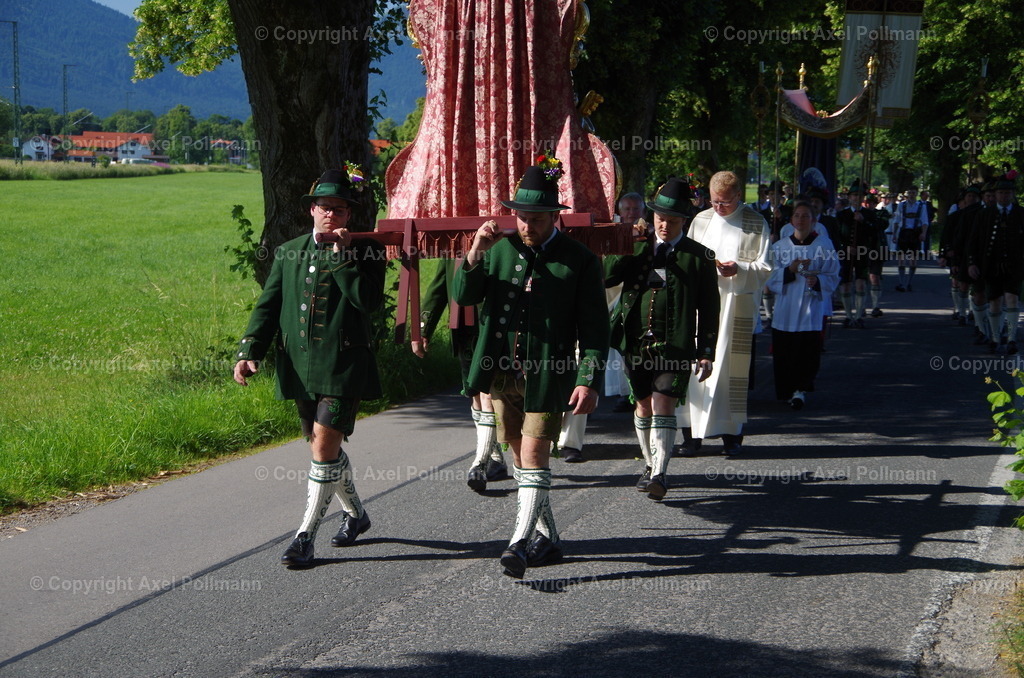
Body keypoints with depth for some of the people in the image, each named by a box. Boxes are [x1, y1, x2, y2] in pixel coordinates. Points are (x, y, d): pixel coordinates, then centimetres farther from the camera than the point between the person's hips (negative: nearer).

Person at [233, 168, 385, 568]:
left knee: (324, 449, -10)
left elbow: (370, 301, -17)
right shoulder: (288, 253, 12)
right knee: (325, 448, 17)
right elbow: (268, 306, 10)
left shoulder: (364, 252, -1)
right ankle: (355, 514, 38)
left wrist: (342, 255, -17)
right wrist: (250, 351, -3)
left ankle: (306, 536, -2)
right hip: (300, 368, 5)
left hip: (342, 368, -5)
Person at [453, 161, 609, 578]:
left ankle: (520, 543, -12)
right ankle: (547, 538, 22)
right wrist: (475, 254, -15)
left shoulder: (580, 261, -5)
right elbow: (463, 297, 0)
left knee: (534, 457, -12)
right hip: (501, 372, 5)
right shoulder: (500, 249, 7)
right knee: (520, 458, 11)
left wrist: (589, 381, -14)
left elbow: (595, 329, -5)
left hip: (547, 373, -5)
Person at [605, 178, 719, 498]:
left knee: (663, 406, -14)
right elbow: (605, 276, 0)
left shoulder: (699, 256, 1)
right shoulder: (636, 247, 9)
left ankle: (659, 474, -14)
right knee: (643, 404, 14)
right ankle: (650, 464, 31)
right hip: (637, 341, 4)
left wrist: (706, 353, -2)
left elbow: (708, 308, 2)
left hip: (675, 346, -4)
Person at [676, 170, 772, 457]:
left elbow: (764, 268, 0)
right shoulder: (701, 220, 13)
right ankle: (691, 433, 0)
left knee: (731, 367, -2)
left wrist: (739, 269, -17)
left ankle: (731, 433, 6)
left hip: (736, 306, -2)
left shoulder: (756, 224, 3)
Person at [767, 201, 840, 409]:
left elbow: (833, 277, 0)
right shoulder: (780, 247, 9)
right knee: (783, 354, 0)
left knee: (808, 352, -10)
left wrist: (817, 281, -20)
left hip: (811, 308, -2)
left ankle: (801, 389, 7)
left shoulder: (824, 245, 2)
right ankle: (788, 390, 18)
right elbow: (771, 278, 4)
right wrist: (789, 270, -14)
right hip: (785, 311, 2)